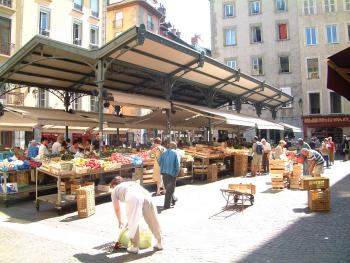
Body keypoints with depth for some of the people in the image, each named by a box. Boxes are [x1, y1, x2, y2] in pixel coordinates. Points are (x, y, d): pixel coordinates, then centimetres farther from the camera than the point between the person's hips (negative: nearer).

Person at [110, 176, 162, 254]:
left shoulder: (115, 190, 29)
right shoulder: (132, 183, 43)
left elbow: (117, 209, 37)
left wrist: (120, 222, 53)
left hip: (133, 197, -5)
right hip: (146, 195, 5)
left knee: (133, 223, 13)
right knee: (152, 221, 18)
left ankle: (134, 247, 22)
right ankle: (159, 243, 31)